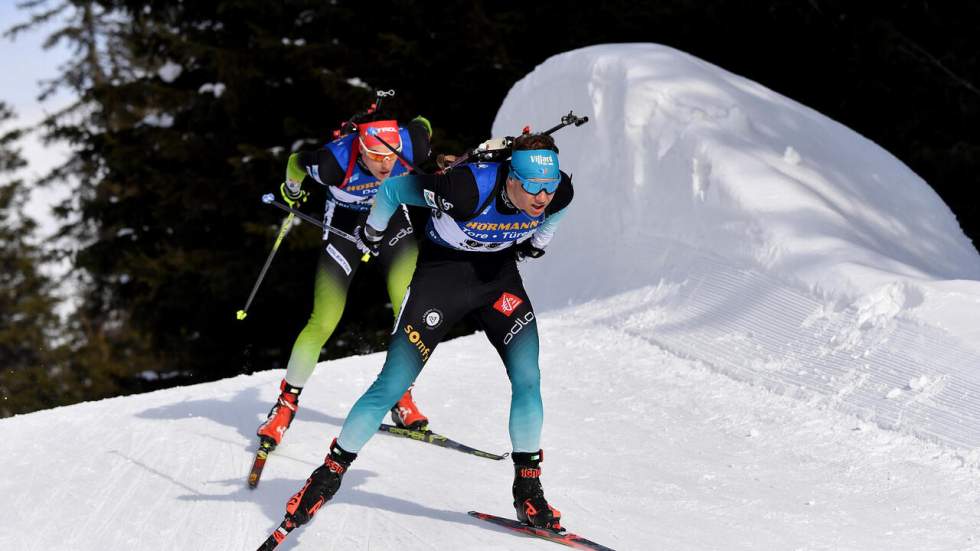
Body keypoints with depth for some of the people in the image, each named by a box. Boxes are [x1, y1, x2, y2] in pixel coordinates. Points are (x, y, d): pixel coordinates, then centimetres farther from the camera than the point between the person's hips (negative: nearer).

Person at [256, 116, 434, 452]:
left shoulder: (410, 146, -29)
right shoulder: (336, 163, -35)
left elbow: (422, 125, -3)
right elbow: (297, 162, -13)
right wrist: (291, 191, 10)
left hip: (394, 219, 2)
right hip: (345, 225, -2)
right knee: (323, 323, -8)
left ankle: (402, 398, 3)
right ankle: (287, 401, 9)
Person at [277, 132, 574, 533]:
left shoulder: (558, 194, -23)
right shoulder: (468, 190, -36)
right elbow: (393, 189, -18)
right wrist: (373, 232, -2)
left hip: (499, 271, 3)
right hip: (441, 269, -3)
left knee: (528, 379, -12)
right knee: (392, 384, -5)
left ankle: (528, 491, 2)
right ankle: (329, 475, 10)